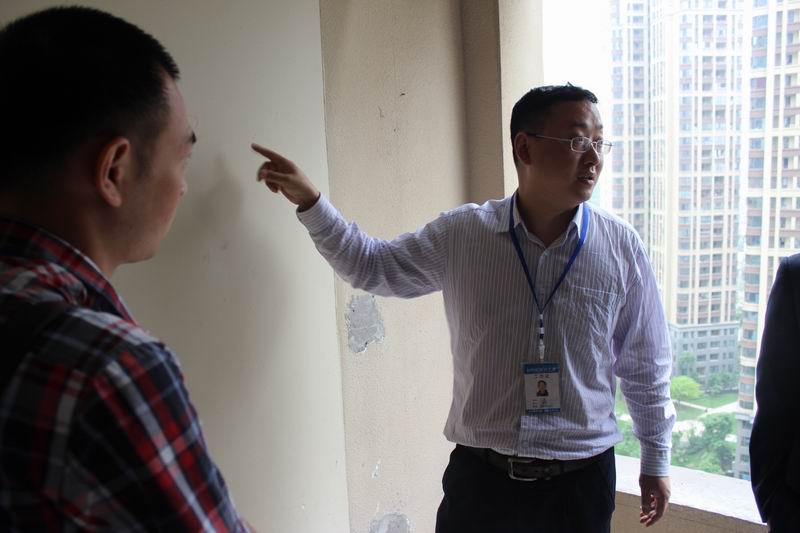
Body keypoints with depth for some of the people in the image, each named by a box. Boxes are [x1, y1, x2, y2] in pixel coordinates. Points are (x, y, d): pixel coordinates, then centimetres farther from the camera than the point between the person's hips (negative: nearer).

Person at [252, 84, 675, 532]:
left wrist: (657, 461, 10)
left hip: (582, 479, 0)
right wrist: (310, 202, -2)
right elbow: (371, 265, 8)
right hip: (480, 475, 0)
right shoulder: (461, 234, -6)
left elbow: (646, 367, 3)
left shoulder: (622, 247, -6)